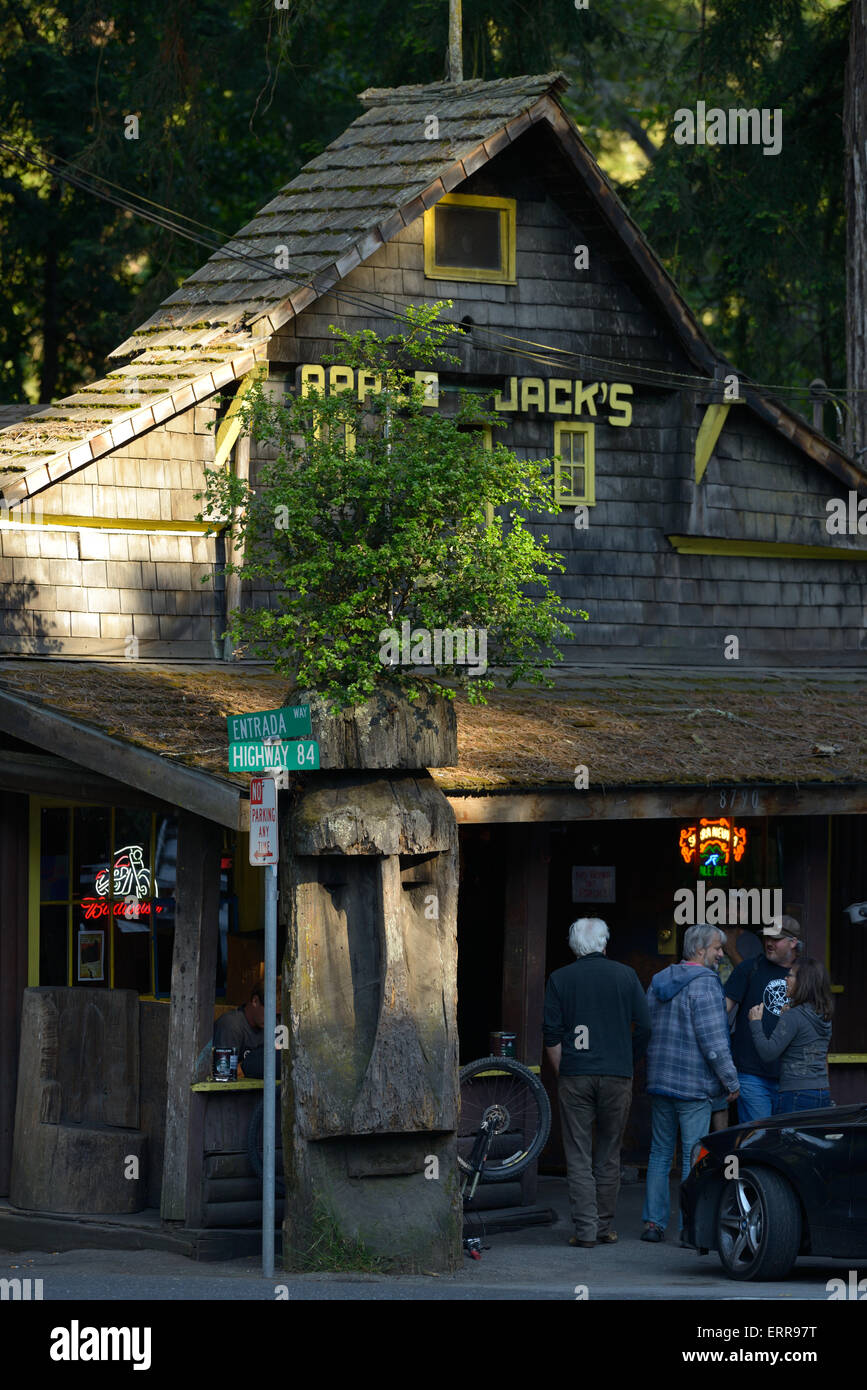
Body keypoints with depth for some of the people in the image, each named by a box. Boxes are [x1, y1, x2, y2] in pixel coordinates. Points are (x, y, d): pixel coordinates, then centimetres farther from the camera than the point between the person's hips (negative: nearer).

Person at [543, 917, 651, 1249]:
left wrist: (562, 1073, 9)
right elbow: (644, 1027, 3)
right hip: (617, 1075, 1)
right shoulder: (625, 976, 3)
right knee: (608, 1155, 10)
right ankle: (604, 1227, 13)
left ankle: (585, 1229, -4)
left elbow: (552, 1035, -1)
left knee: (578, 1156, 2)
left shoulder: (559, 979, 2)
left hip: (574, 1076, -1)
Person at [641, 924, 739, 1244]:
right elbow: (713, 1040, -17)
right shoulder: (704, 984, -14)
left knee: (660, 1153, 12)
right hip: (694, 1085, -7)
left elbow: (645, 1030, 19)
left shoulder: (659, 981, 12)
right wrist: (731, 1081, -9)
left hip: (659, 1082, 7)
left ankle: (653, 1221, 11)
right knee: (694, 1156, -3)